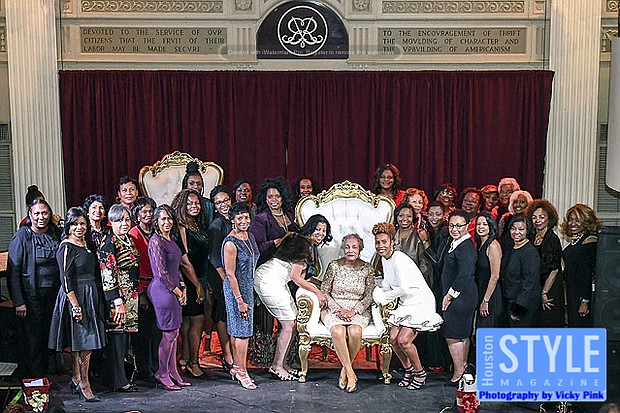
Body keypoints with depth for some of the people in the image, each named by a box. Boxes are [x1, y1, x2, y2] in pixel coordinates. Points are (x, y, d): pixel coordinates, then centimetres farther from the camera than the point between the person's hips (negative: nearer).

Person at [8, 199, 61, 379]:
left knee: (47, 336, 11)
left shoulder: (56, 234, 5)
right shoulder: (22, 236, -8)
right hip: (30, 295, -4)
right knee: (31, 339, 1)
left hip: (53, 294, 4)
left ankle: (43, 377, 24)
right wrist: (18, 302, -15)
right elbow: (13, 271, -10)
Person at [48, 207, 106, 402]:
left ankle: (76, 379, 23)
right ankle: (83, 383, 5)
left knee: (87, 341, 11)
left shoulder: (86, 244, 12)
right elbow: (66, 280, -16)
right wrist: (76, 306, -20)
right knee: (83, 342, -4)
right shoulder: (66, 247, -11)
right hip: (75, 296, -8)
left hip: (91, 296, 8)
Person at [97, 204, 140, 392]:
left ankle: (120, 377, 23)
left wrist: (138, 295, 21)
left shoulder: (128, 240, 13)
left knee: (124, 336, 13)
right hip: (117, 298, -9)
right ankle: (118, 381, 6)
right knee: (117, 337, -2)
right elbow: (107, 275, -18)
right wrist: (118, 302, -21)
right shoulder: (109, 243, -13)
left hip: (130, 298, 9)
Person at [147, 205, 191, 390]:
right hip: (163, 290, -9)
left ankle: (173, 373, 20)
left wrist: (183, 288, 11)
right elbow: (161, 273, -16)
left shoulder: (171, 239, 14)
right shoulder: (156, 241, -13)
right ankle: (162, 374, 10)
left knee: (174, 332, 12)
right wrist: (177, 292, -10)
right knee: (169, 333, -3)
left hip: (174, 290, 9)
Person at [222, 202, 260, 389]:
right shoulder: (230, 243, -18)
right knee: (243, 331, -5)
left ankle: (236, 367, 22)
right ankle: (241, 371, 4)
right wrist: (239, 300, -20)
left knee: (237, 329, 14)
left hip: (249, 286, 8)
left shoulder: (249, 236, 7)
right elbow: (230, 274, -19)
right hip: (236, 288, -8)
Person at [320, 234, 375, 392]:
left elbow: (369, 296, 3)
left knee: (355, 331, -33)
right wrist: (338, 309, -11)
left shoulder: (367, 268, 6)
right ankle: (350, 373, -25)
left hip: (359, 310, 0)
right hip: (334, 308, 0)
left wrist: (353, 311, -12)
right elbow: (324, 291, 3)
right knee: (337, 331, -33)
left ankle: (345, 370, -11)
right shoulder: (334, 266, 4)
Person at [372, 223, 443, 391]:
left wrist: (386, 296, -10)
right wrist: (378, 293, -2)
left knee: (404, 340, -15)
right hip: (405, 303, 9)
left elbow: (404, 288, -26)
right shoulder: (385, 259, 6)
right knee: (393, 338, 1)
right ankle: (408, 369, 23)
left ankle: (420, 372, 8)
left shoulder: (399, 259, -22)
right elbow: (387, 284, 17)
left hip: (420, 302, -9)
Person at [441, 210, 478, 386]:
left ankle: (458, 374, 5)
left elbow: (464, 275, -25)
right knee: (463, 335, 18)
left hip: (460, 297, -10)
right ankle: (463, 368, 29)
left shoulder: (466, 247, -19)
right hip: (461, 297, 10)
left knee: (453, 335, -3)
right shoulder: (456, 243, 12)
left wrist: (450, 295, -20)